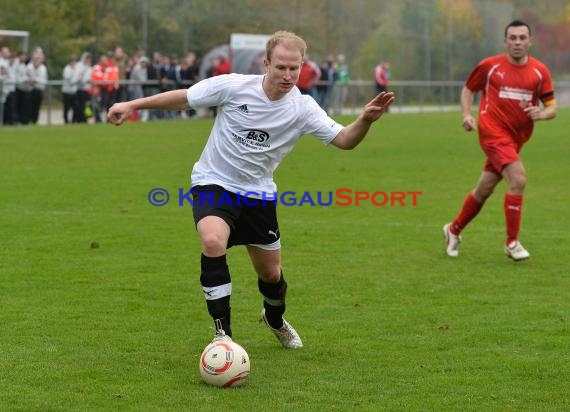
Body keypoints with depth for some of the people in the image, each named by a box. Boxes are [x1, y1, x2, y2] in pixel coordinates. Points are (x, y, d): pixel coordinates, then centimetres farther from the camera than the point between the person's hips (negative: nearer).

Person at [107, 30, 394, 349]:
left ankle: (275, 319, 48)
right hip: (213, 184, -3)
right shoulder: (233, 87, -16)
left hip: (258, 194, 3)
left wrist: (366, 120, -36)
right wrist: (132, 105, -4)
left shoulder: (302, 108, -11)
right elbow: (183, 98, -4)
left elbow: (344, 140, -15)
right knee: (213, 242, -33)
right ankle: (223, 331, -22)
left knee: (271, 274, 10)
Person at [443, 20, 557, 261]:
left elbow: (552, 108, 5)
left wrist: (541, 113, -17)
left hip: (516, 138, 4)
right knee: (518, 180, -21)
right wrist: (467, 115, -4)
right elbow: (468, 89, 12)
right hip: (493, 132, -4)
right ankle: (512, 242, -9)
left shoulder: (539, 71, 3)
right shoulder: (489, 66, -2)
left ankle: (454, 230, 36)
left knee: (484, 190, 13)